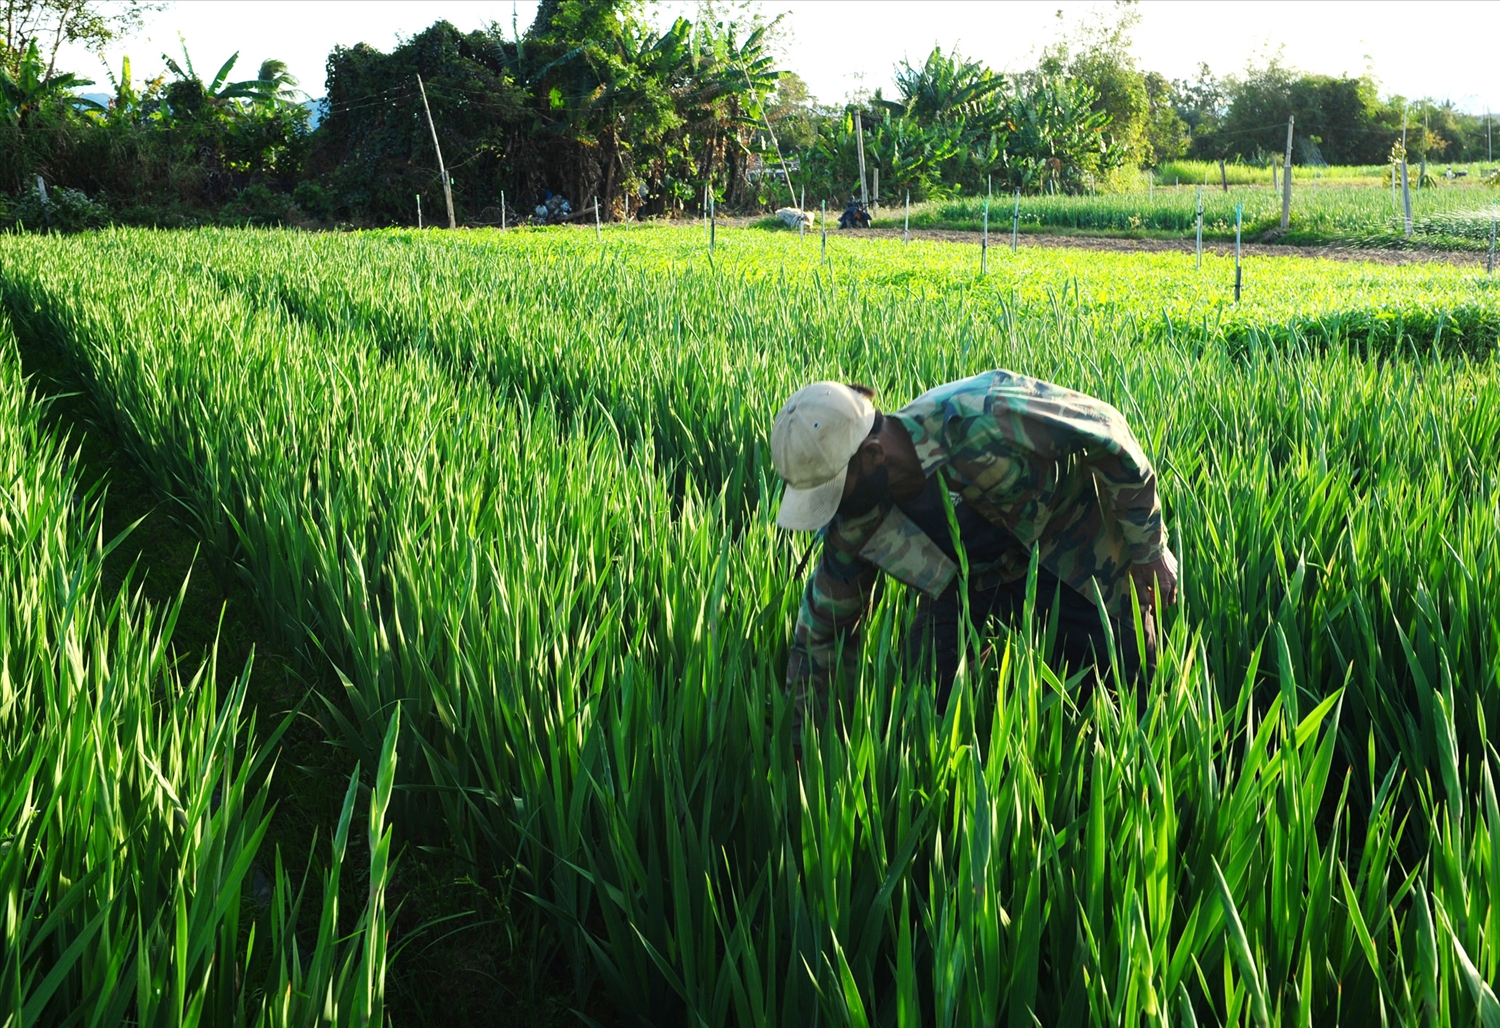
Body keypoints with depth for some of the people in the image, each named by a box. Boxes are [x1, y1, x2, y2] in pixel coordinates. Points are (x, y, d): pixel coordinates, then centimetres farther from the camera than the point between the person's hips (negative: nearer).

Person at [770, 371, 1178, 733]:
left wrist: (1148, 550, -15)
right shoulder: (857, 525, -21)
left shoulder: (981, 421, -39)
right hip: (977, 570, 3)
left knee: (1130, 681, -5)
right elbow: (820, 636, -7)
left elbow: (1106, 430, -24)